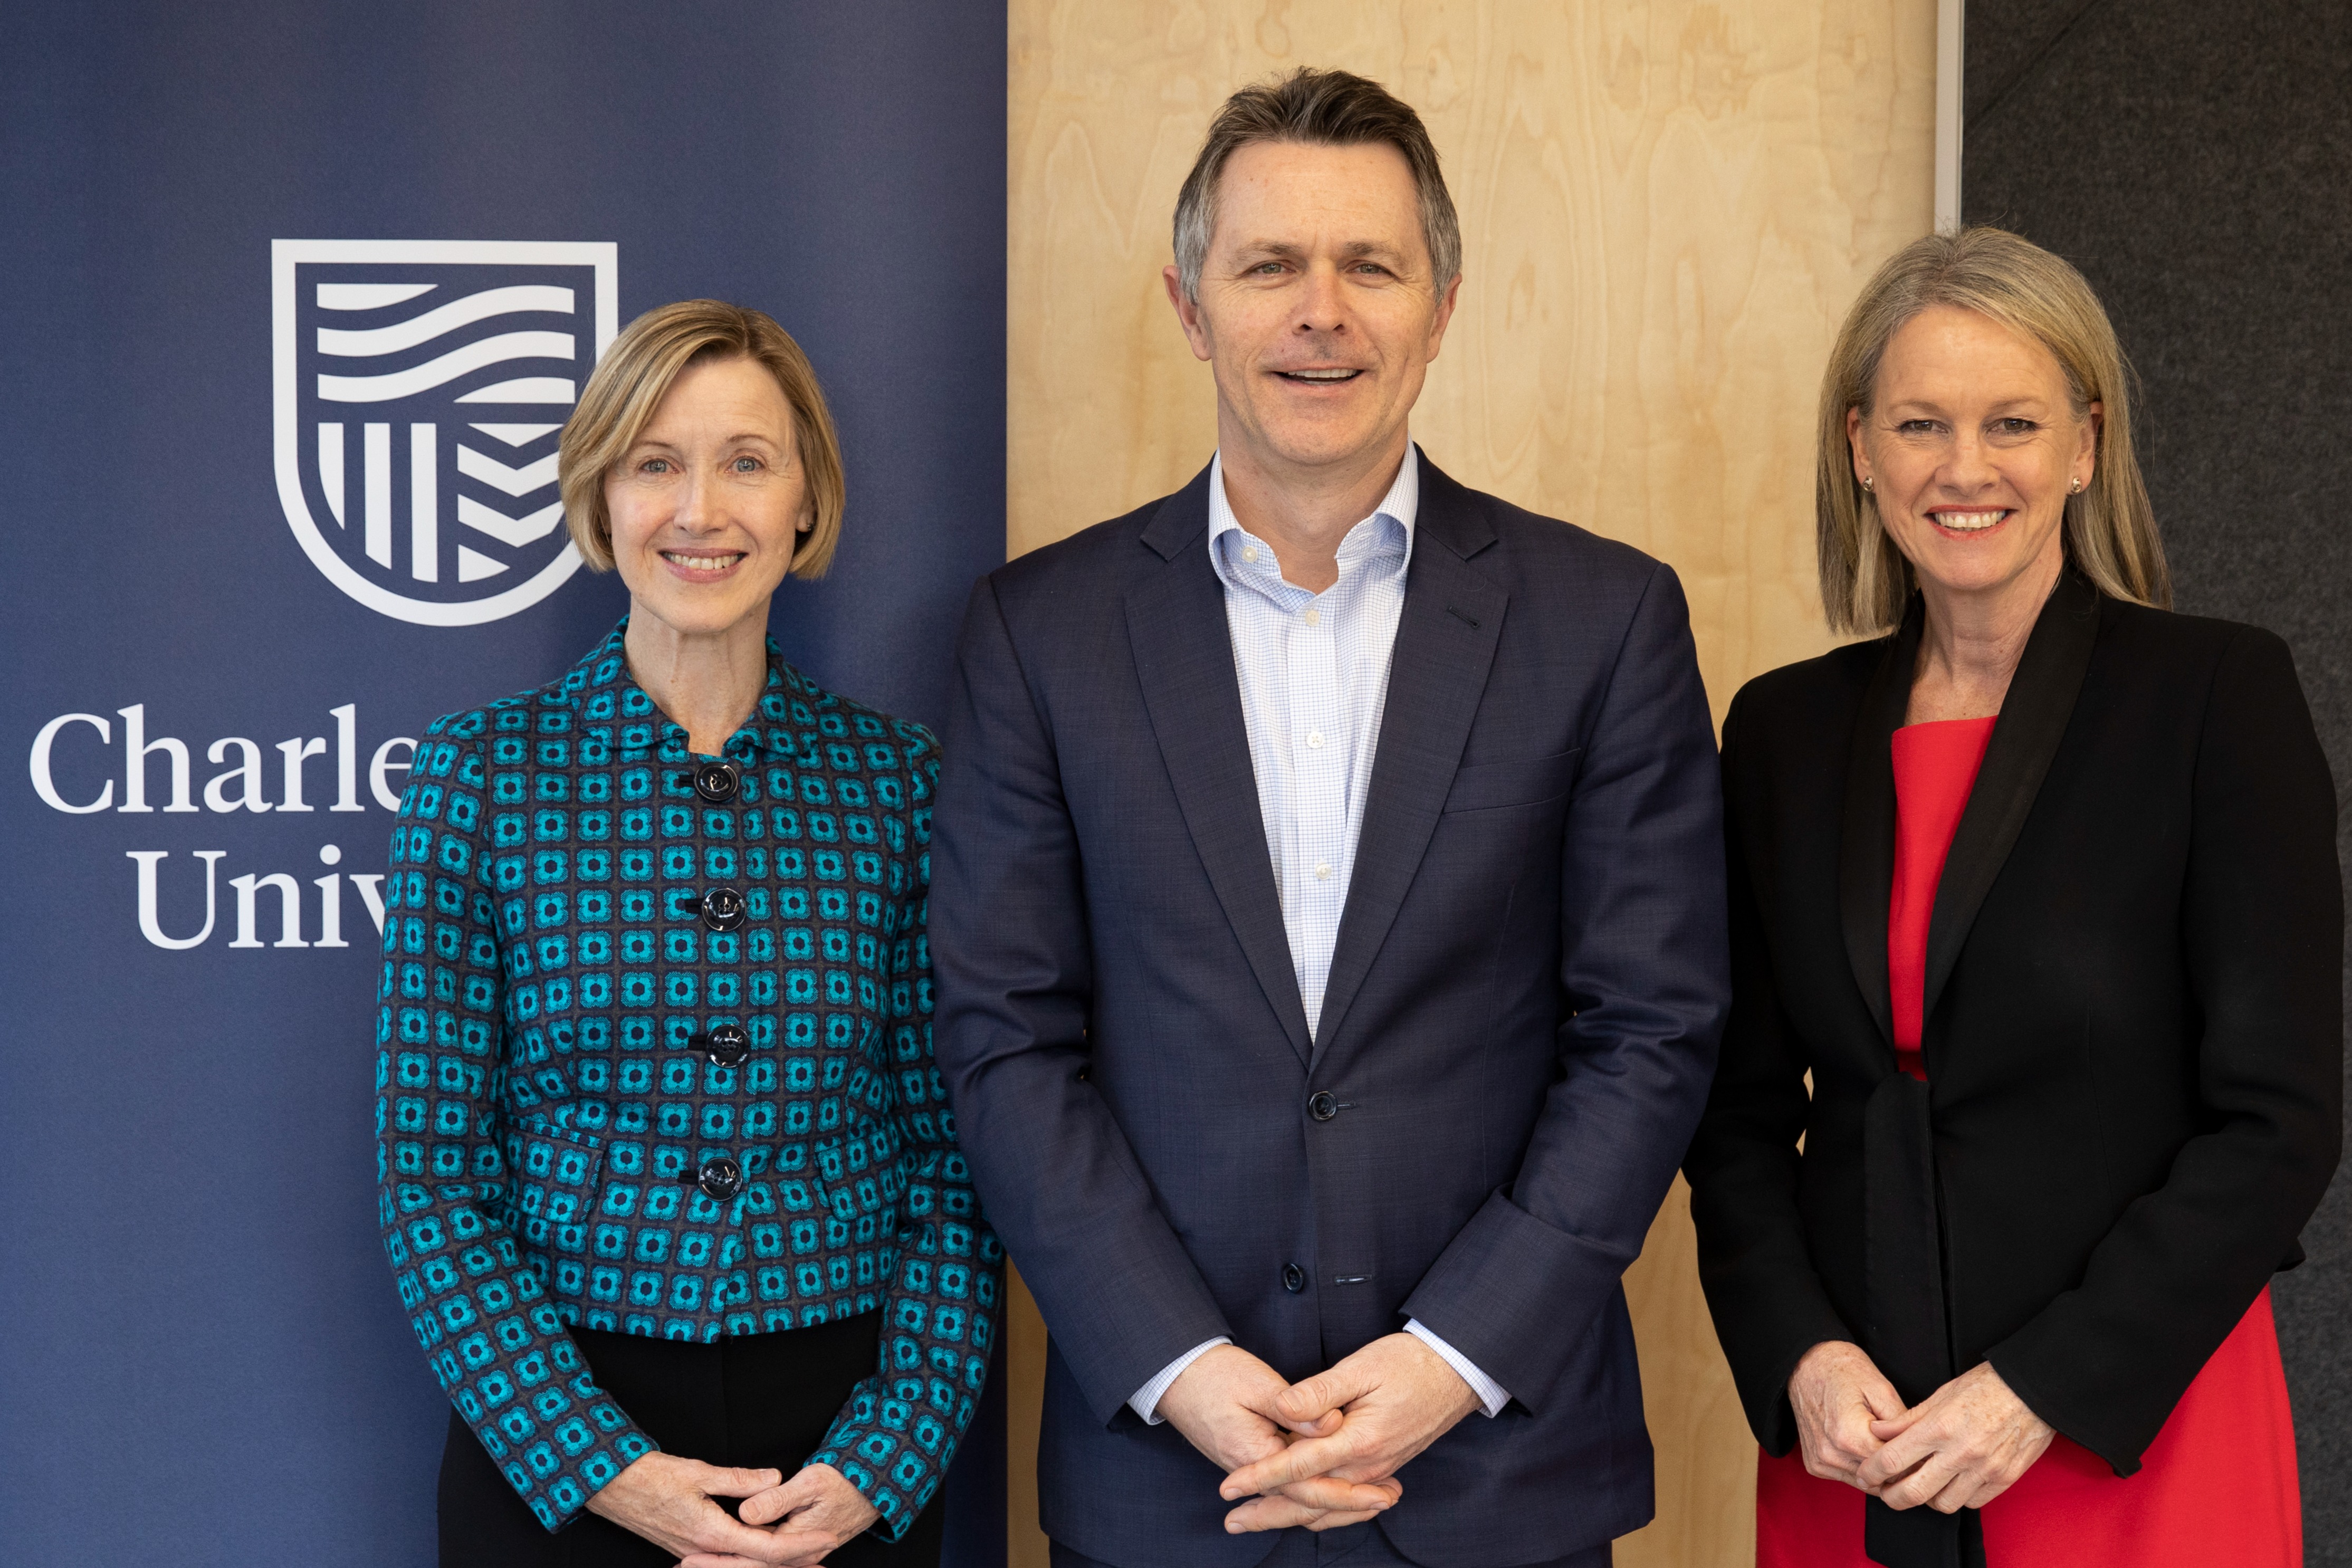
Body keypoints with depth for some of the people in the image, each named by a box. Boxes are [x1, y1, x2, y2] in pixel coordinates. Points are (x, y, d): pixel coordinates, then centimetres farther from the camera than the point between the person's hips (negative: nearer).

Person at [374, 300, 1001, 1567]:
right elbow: (431, 1181, -4)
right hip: (547, 1454, -1)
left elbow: (952, 1162, 1)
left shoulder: (899, 781, 0)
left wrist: (886, 1460, -9)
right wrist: (600, 1463, -13)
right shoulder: (482, 774, -4)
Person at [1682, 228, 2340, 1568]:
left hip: (2133, 1431, -3)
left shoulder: (2218, 692, -7)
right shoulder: (1786, 729, 4)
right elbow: (1743, 1108, 6)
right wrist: (1801, 1358, -8)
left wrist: (2042, 1388, -15)